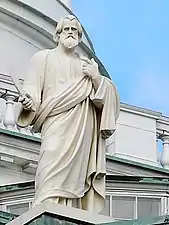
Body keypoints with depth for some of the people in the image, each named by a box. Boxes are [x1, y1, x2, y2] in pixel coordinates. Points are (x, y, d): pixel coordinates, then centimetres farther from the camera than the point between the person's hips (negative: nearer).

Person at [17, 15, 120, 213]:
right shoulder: (43, 57, 18)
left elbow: (105, 96, 20)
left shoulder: (88, 64, 27)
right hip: (57, 125, -4)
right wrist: (28, 100, -18)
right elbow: (32, 87, 5)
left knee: (78, 173, -9)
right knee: (55, 173, -21)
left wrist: (96, 78, 0)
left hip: (84, 129, 4)